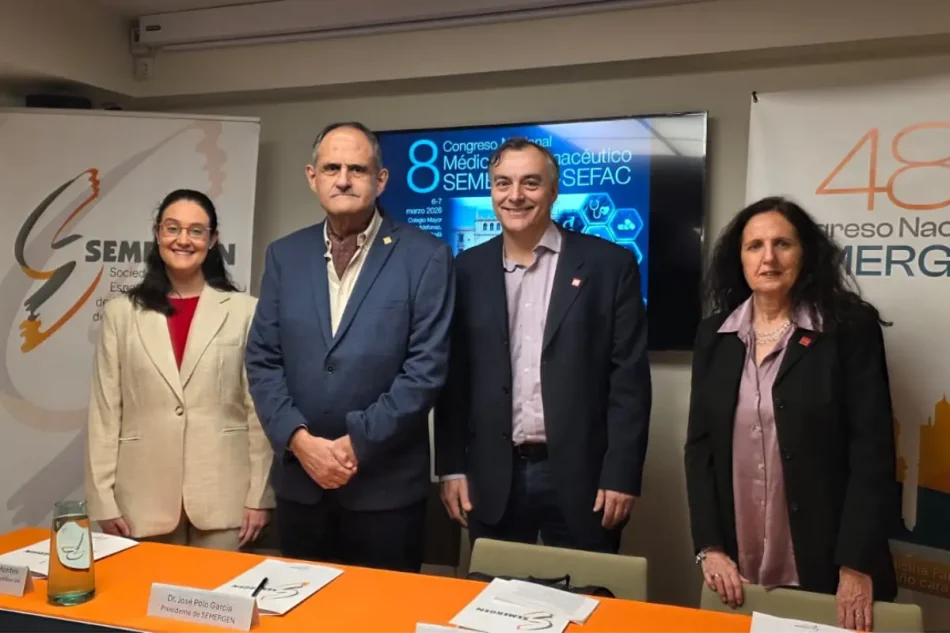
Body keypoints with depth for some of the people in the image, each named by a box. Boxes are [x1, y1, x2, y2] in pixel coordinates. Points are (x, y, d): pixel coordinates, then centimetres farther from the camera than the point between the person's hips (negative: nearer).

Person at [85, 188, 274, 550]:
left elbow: (259, 409, 0)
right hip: (144, 499, 1)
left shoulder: (244, 311, 0)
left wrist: (260, 496, -2)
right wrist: (104, 501, 0)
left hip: (223, 497, -1)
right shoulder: (121, 312, 5)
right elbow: (104, 412, 4)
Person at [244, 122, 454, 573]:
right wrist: (299, 439, -10)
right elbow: (262, 359, 3)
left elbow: (427, 367, -11)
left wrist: (358, 443, -14)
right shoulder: (284, 255, 6)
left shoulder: (425, 256, -7)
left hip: (387, 483, -3)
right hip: (299, 479, 4)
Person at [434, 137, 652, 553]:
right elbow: (454, 376, 6)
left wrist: (622, 474, -9)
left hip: (580, 476, -2)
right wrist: (452, 467, 2)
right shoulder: (469, 269, 5)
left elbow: (630, 377, -5)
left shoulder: (610, 264, -3)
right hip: (493, 479, 2)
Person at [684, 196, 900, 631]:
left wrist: (856, 565, -13)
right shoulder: (714, 335, 4)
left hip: (825, 566, -3)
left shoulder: (851, 328, -6)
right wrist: (708, 547, -4)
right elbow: (700, 444, 3)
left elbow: (872, 448, -9)